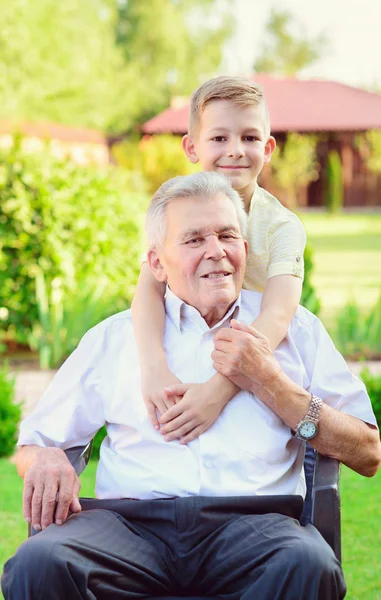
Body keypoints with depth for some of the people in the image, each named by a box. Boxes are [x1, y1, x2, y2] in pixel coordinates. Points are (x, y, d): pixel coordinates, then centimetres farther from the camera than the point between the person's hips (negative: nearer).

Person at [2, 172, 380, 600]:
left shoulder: (295, 328, 18)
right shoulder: (114, 337, 21)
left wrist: (269, 383, 2)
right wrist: (46, 459, -5)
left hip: (252, 520, 0)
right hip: (128, 517, 0)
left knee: (308, 565, -35)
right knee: (38, 563, -32)